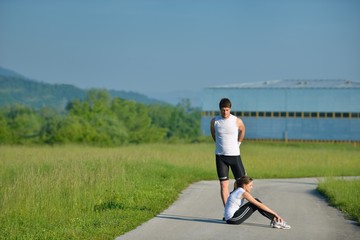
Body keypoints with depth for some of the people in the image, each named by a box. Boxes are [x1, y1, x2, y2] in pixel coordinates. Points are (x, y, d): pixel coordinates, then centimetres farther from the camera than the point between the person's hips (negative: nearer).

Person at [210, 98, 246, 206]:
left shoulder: (237, 121, -8)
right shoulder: (214, 121, -3)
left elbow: (242, 131, 14)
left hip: (234, 155, 0)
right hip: (220, 156, 1)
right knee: (223, 184, -1)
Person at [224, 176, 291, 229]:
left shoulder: (239, 191, 15)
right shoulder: (243, 193, -12)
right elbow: (259, 205, -13)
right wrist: (275, 214, -11)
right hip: (232, 219, -9)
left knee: (256, 203, 7)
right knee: (256, 204, -8)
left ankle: (274, 220, 2)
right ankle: (275, 220, -8)